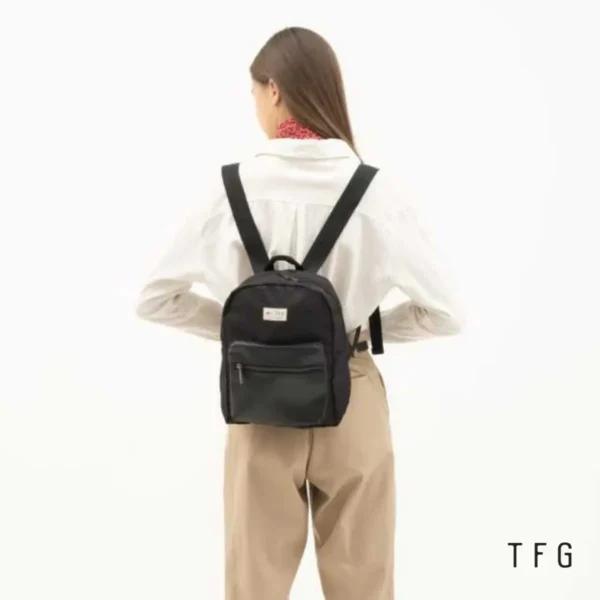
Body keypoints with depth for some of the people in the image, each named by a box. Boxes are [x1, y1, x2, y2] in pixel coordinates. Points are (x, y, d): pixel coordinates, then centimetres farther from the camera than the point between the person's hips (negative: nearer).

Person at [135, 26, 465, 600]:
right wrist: (366, 328, 5)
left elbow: (156, 298, -4)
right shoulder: (375, 189, -12)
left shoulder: (236, 186, -10)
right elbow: (444, 313, -9)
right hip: (350, 403, 0)